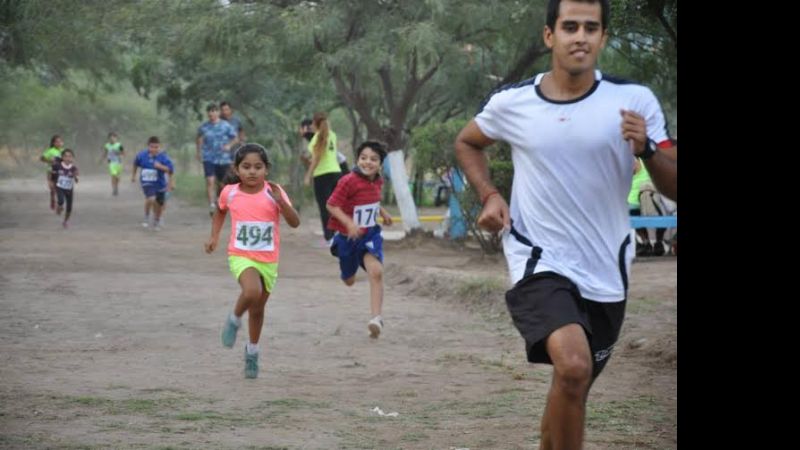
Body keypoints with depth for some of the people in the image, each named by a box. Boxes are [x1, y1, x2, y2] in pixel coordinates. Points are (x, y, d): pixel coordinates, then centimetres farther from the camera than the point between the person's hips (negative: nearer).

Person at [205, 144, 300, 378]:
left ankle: (252, 351, 39)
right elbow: (220, 212, 18)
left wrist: (279, 200, -29)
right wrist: (214, 236, 7)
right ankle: (234, 319, 0)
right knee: (252, 291, -31)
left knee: (258, 309, 14)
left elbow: (295, 223, -17)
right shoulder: (230, 192, -5)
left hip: (269, 260, 2)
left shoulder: (273, 192, -9)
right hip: (241, 256, -1)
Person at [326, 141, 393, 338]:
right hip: (348, 236, -3)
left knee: (376, 272, -21)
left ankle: (376, 318, -22)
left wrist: (383, 212, 10)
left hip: (370, 234, 3)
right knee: (349, 280, 16)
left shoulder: (377, 181, -2)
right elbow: (332, 205, -23)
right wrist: (349, 222, -34)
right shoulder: (349, 181, -23)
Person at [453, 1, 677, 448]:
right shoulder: (511, 103, -3)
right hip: (540, 261, -2)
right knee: (573, 365, -29)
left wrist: (646, 149, -22)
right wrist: (489, 195, 1)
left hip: (606, 273, 3)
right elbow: (467, 143, 18)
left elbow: (675, 188, -3)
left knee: (572, 386, 15)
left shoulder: (635, 101, -5)